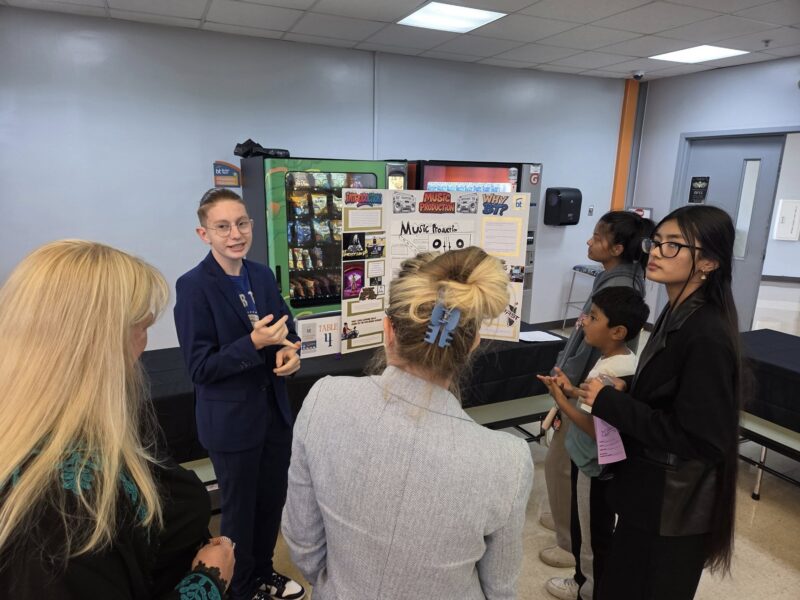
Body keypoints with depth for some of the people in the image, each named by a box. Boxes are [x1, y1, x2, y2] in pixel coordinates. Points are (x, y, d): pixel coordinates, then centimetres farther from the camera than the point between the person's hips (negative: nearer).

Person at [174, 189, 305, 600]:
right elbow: (200, 367, -18)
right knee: (239, 509, 15)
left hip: (274, 411, 6)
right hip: (231, 421, -6)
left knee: (272, 500, 22)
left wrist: (289, 352, -12)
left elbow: (286, 330, 10)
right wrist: (254, 343, -30)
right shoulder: (193, 286, -17)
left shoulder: (263, 275, 1)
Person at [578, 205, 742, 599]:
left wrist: (610, 402, -25)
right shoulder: (677, 314, 1)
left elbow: (698, 438, -26)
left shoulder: (707, 335, -26)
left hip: (672, 509, -8)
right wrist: (627, 391, -4)